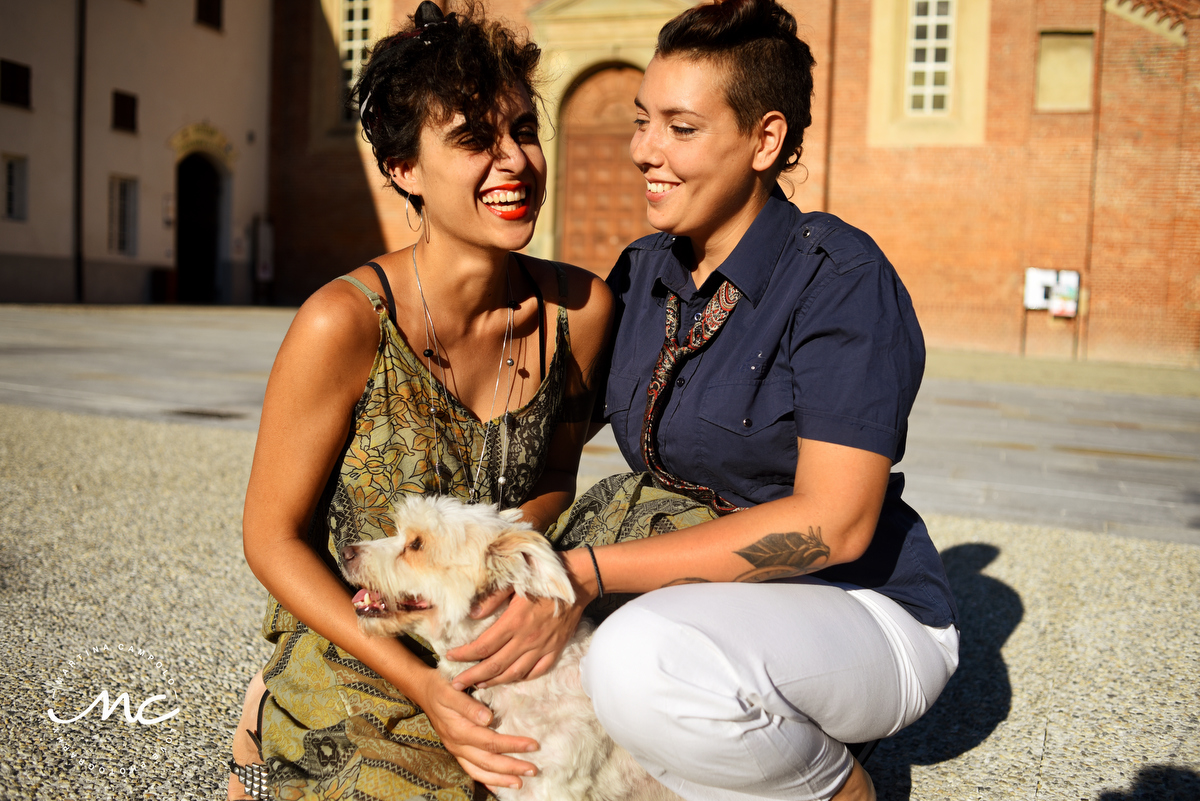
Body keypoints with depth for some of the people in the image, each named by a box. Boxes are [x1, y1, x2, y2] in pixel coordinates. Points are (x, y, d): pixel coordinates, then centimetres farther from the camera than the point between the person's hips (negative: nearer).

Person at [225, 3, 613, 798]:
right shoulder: (345, 324, -20)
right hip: (354, 668, -3)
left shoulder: (581, 309, -9)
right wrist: (422, 686, -19)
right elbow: (273, 538, -12)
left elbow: (553, 482, 4)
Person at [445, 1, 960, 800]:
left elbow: (834, 522, -24)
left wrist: (587, 572, -29)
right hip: (705, 597, 7)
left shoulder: (841, 277, -17)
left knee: (645, 657, -35)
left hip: (862, 611, -6)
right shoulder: (641, 272, 3)